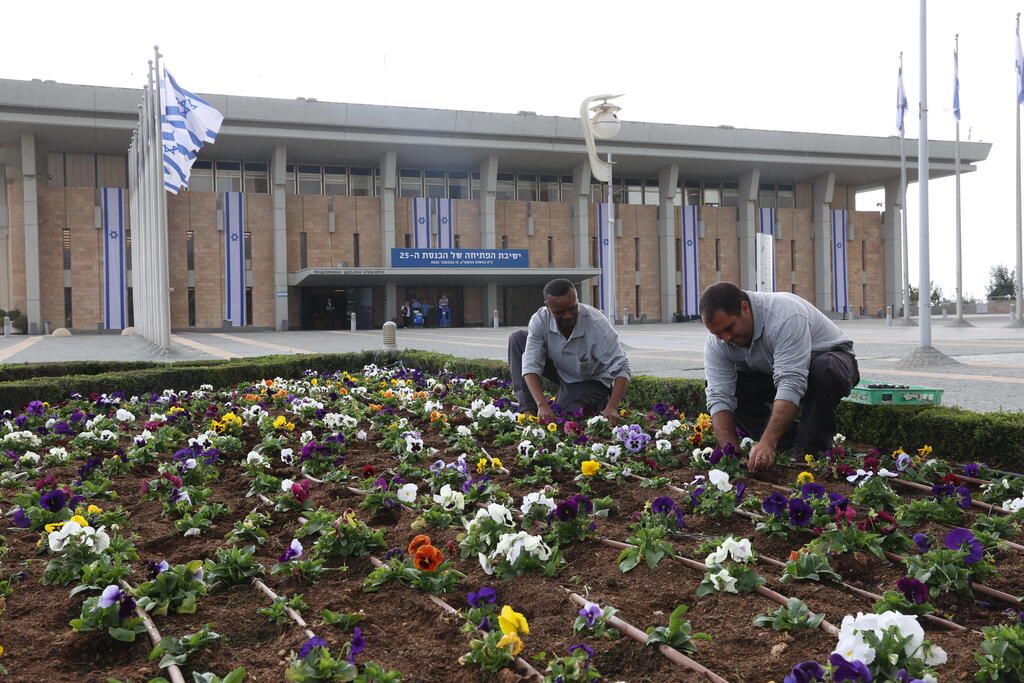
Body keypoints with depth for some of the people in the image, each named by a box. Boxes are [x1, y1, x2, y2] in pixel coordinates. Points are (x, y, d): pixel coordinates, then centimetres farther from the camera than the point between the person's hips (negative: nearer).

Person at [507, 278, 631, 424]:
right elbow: (531, 366, -29)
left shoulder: (598, 325, -33)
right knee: (518, 338, -14)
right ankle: (528, 409, -17)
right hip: (559, 371, 4)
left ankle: (600, 402, 6)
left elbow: (621, 368, -32)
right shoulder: (540, 320, -25)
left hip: (591, 380, -4)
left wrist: (611, 408, -46)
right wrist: (542, 405, -43)